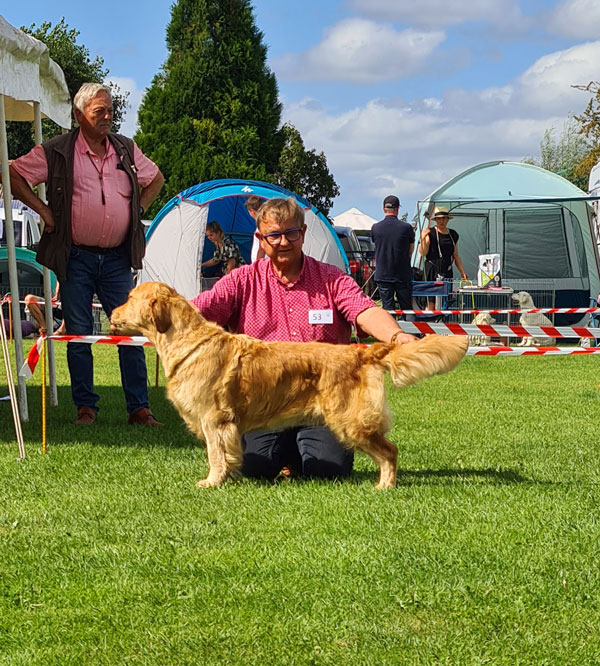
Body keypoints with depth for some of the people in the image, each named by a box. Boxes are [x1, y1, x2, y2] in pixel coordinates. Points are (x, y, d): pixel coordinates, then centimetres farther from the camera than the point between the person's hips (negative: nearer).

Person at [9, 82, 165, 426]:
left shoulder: (126, 149, 8)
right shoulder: (57, 152, -3)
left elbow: (156, 179, 24)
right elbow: (14, 175, 1)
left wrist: (138, 209, 11)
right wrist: (43, 210, -4)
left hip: (117, 258, 2)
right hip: (76, 259, -2)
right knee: (79, 334, 2)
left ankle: (140, 407, 4)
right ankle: (86, 407, 11)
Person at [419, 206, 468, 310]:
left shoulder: (453, 235, 15)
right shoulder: (430, 233, -2)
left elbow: (456, 255, 22)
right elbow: (422, 253, -9)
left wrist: (462, 272, 17)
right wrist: (423, 238, -22)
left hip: (447, 271, 5)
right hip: (432, 269, -5)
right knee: (431, 303, -12)